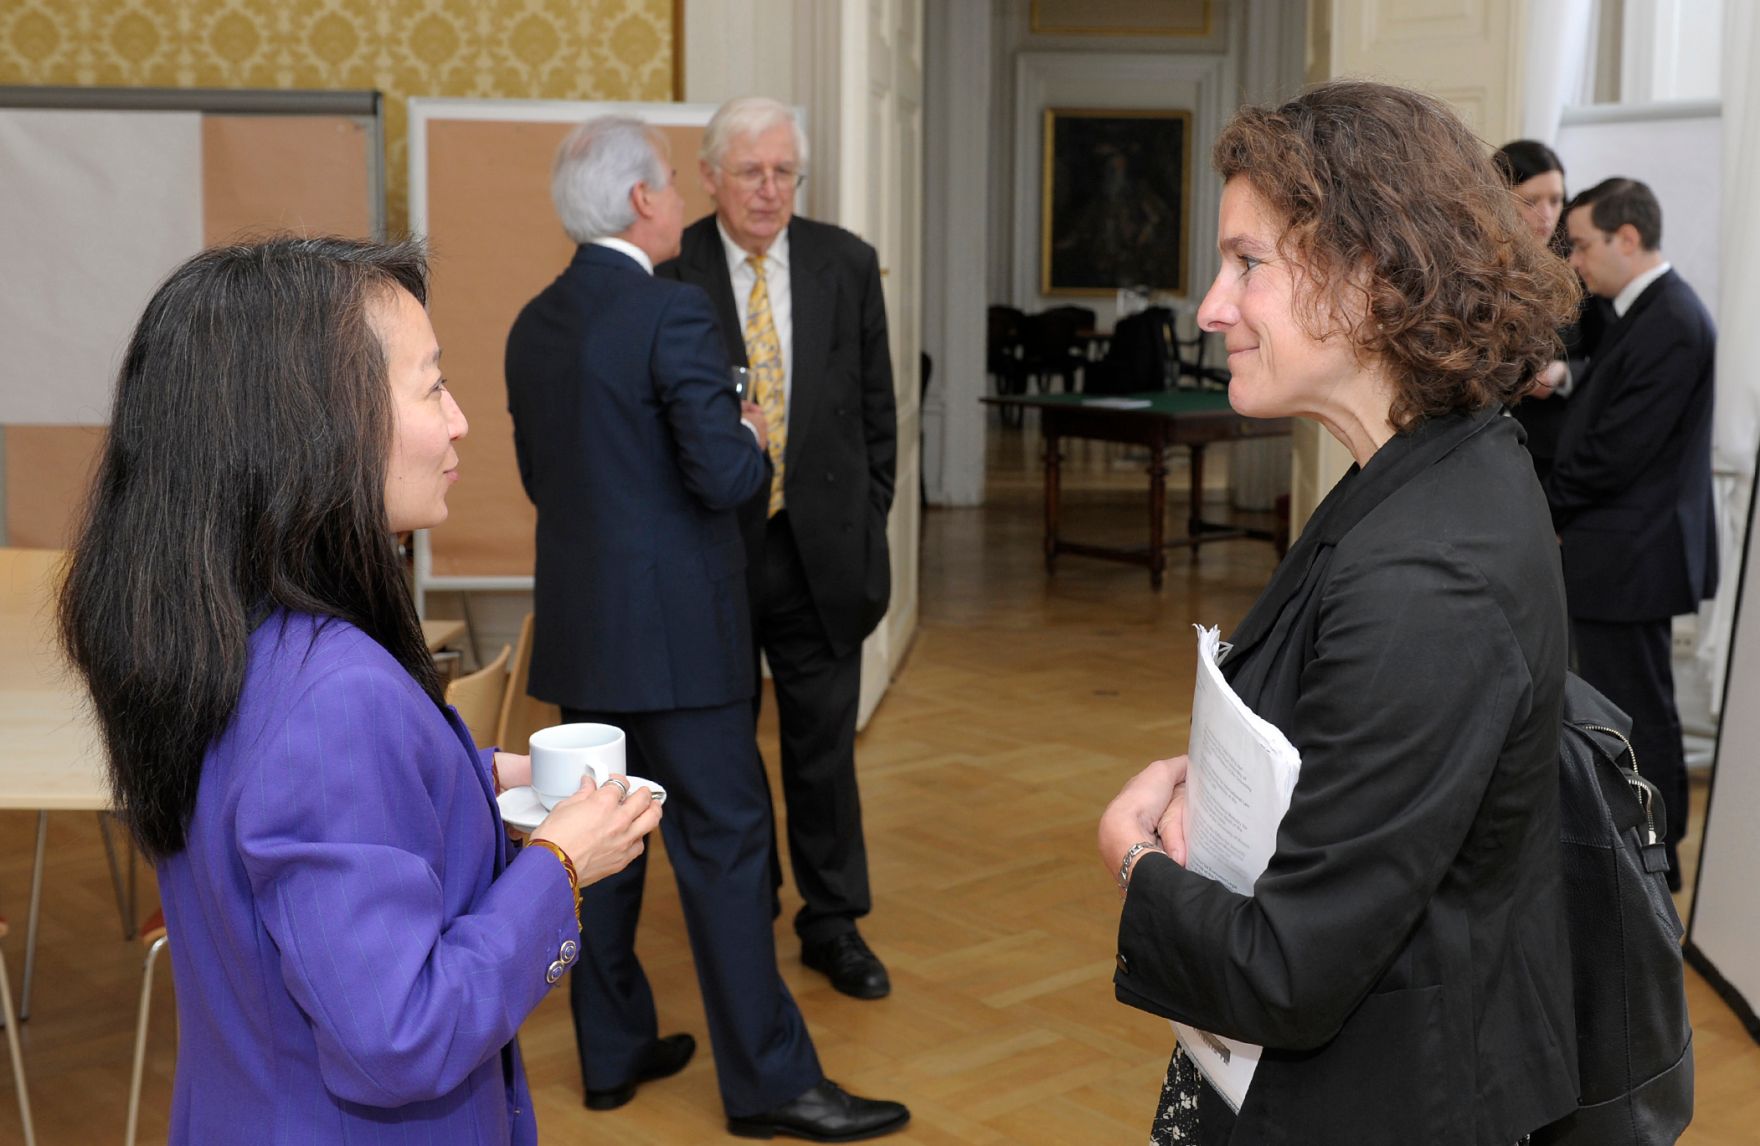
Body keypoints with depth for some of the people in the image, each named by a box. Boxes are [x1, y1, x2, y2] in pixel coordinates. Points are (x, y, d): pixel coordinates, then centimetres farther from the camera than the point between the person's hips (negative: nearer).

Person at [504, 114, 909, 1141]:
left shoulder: (535, 324, 9)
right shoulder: (673, 312, -16)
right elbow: (723, 477, -20)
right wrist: (755, 439, 0)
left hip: (578, 627, 8)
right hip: (672, 629, -8)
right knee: (725, 844, -1)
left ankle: (614, 1051, 24)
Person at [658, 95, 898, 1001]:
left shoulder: (847, 265, 1)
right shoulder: (668, 277, -8)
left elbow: (875, 406, 7)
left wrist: (868, 516, 5)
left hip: (821, 544, 2)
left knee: (824, 742, 10)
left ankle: (833, 923, 25)